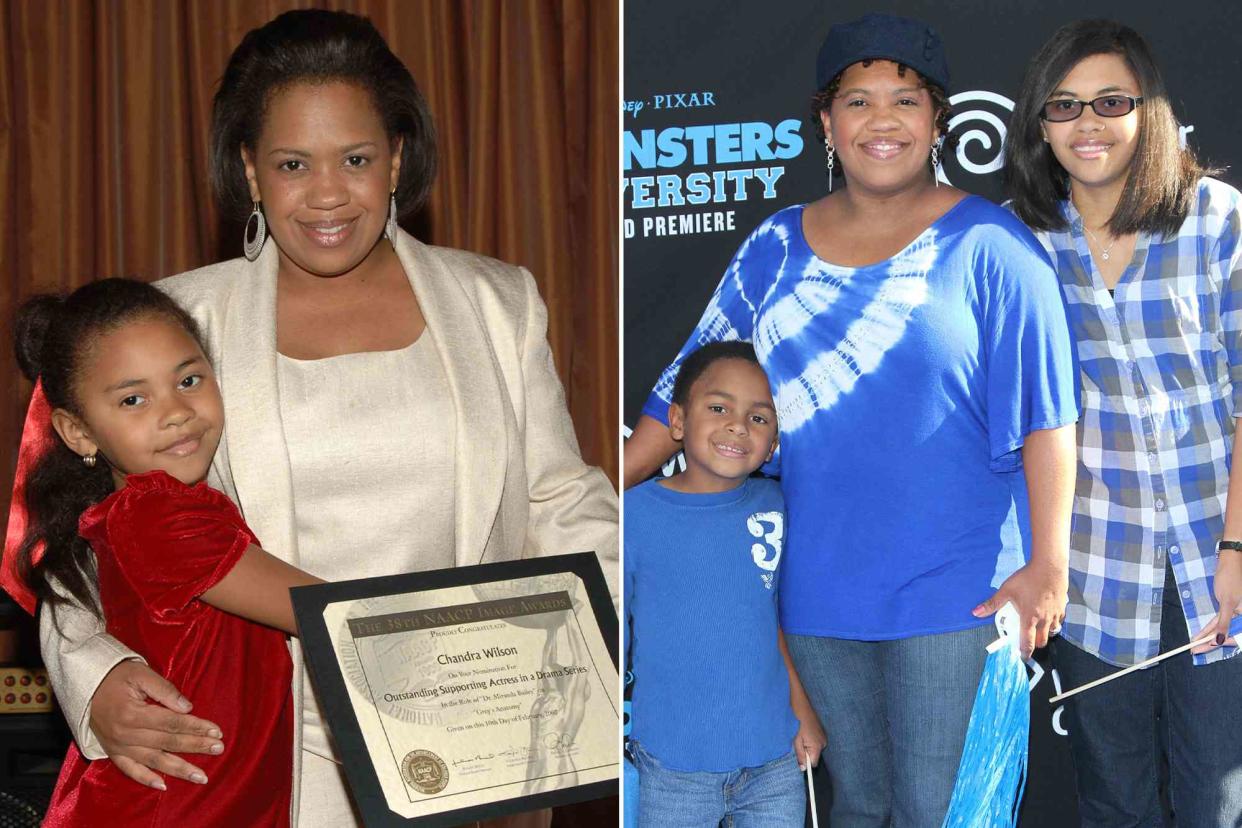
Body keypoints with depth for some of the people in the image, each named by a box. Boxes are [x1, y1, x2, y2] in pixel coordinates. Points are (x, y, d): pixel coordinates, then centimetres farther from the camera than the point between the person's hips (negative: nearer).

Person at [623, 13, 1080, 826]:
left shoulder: (988, 246, -6)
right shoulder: (777, 248, 6)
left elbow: (1047, 414, -9)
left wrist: (1048, 562, -13)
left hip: (954, 584, -4)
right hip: (820, 584, 4)